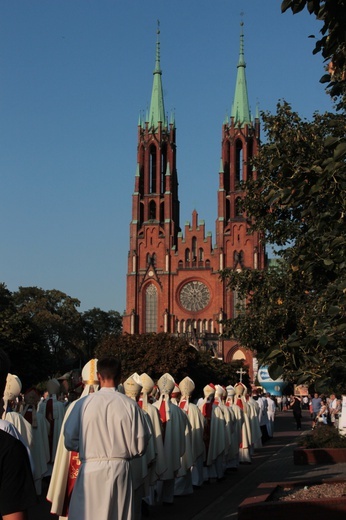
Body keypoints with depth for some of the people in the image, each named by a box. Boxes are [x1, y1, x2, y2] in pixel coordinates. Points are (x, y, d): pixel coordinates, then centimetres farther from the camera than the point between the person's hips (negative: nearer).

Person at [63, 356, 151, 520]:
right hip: (120, 470, 1)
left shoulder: (83, 403, -7)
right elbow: (140, 445, -4)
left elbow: (70, 441, -2)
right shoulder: (130, 405, -6)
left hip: (91, 470, -1)